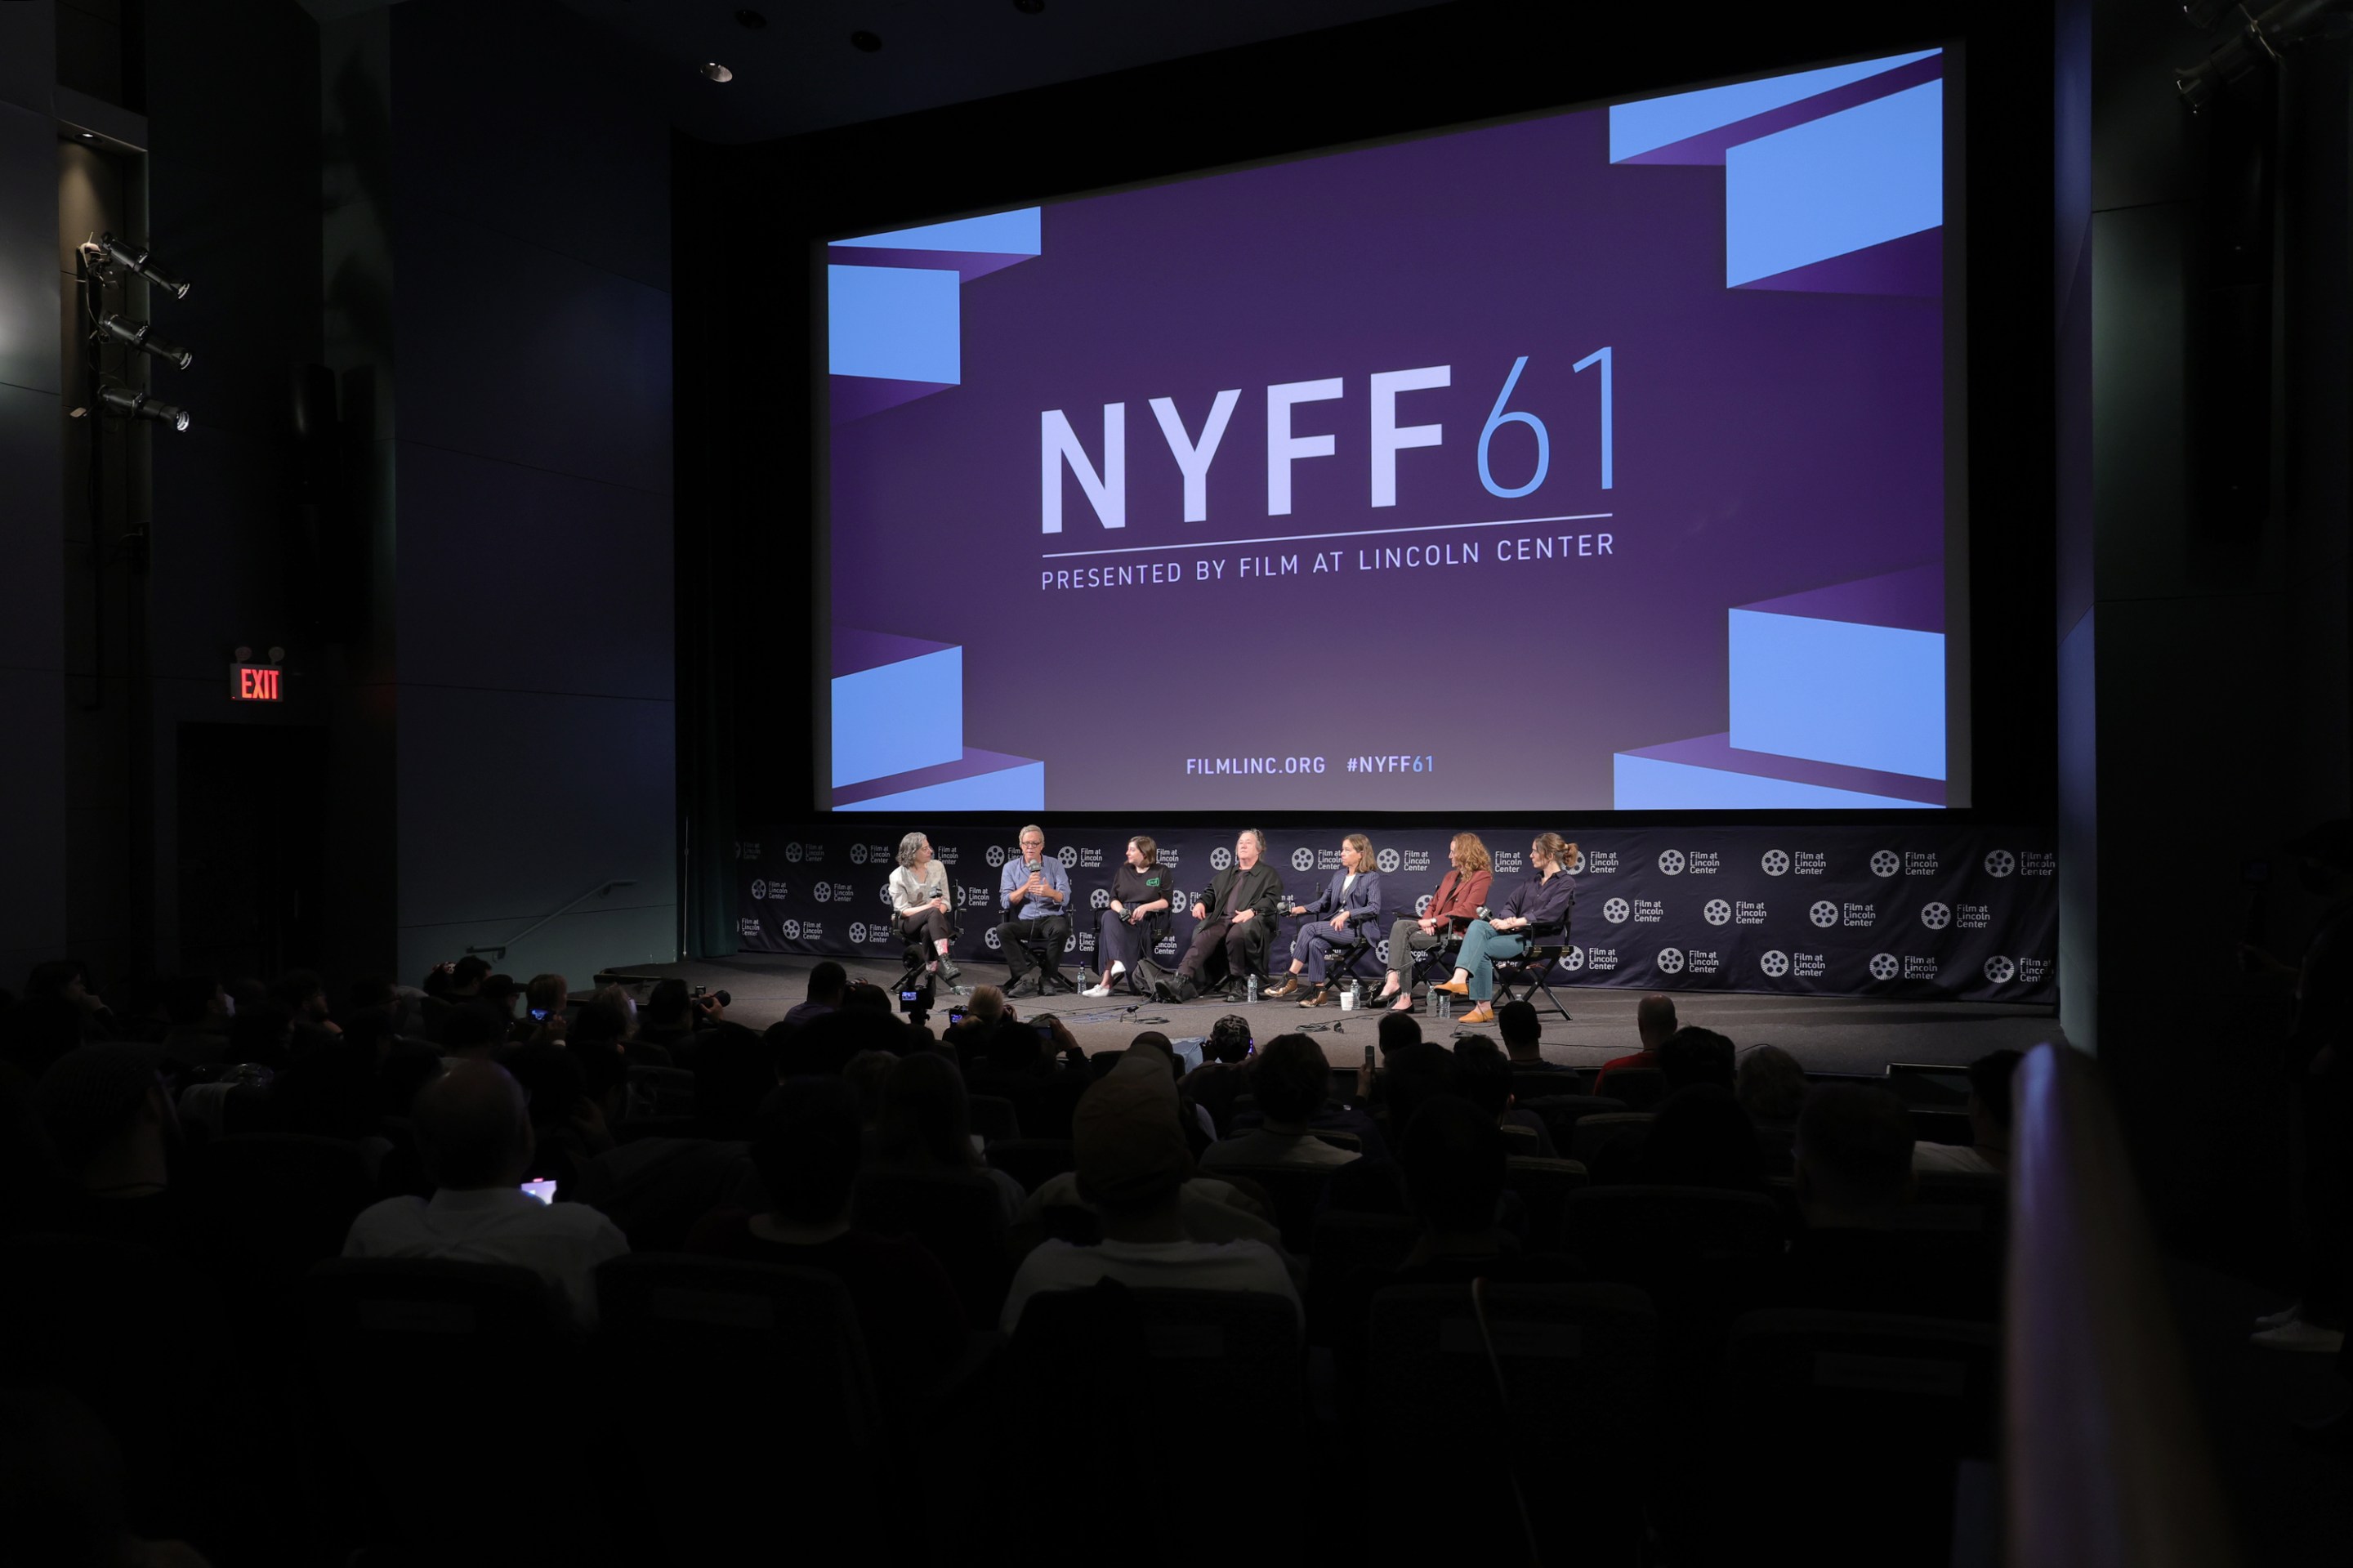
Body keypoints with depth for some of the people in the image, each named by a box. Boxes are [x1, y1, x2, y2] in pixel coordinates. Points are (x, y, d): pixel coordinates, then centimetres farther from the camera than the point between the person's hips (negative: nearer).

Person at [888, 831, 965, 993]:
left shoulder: (937, 867, 3)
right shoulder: (898, 876, -7)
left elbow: (945, 901, 4)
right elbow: (902, 911, -10)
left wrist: (939, 910, -20)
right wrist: (928, 907, -26)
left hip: (932, 922, 3)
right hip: (909, 923, -3)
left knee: (928, 930, -38)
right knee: (933, 913, -38)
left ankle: (932, 970, -30)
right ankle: (945, 962, -50)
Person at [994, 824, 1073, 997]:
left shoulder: (1055, 865, 8)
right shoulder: (1010, 867, 9)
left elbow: (1065, 897, -4)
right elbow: (1005, 902, -2)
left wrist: (1051, 893, -28)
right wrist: (1027, 886, -16)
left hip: (1050, 918, -1)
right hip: (1023, 921, 1)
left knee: (1061, 929, -35)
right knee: (1002, 929, -29)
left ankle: (1047, 978, -18)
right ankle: (1024, 980, -31)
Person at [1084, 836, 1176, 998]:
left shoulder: (1161, 872, 11)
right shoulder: (1123, 871, 22)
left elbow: (1166, 901, 0)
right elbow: (1113, 899, 14)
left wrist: (1145, 907, -16)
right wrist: (1121, 910, -9)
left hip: (1148, 919, -3)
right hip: (1124, 918, 4)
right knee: (1109, 917, -34)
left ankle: (1107, 982, -39)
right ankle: (1117, 962, -49)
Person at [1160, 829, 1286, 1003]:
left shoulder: (1268, 874, 16)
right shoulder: (1226, 874, 34)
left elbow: (1272, 899, 1)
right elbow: (1211, 893, 32)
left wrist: (1252, 911, -18)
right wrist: (1201, 902, 7)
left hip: (1251, 922, -4)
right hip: (1221, 920, 4)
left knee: (1235, 935, -40)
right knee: (1203, 938, -29)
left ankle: (1237, 983, -23)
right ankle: (1181, 981, -48)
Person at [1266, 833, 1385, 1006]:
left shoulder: (1372, 877, 1)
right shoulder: (1338, 875, 21)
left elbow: (1374, 907, -11)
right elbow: (1323, 902, 16)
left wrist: (1347, 914, -21)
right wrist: (1303, 908, -2)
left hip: (1358, 929, -6)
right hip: (1337, 927, 6)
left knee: (1309, 928, -24)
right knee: (1315, 943, -28)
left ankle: (1291, 979, -20)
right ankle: (1320, 993, -25)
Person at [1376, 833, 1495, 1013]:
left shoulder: (1481, 877, -4)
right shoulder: (1450, 876, 24)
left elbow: (1468, 911, -16)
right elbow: (1434, 903, 22)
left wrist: (1434, 921, -18)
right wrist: (1427, 920, -2)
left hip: (1457, 931, -8)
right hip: (1437, 928, 8)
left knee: (1405, 939, -24)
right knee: (1400, 926, -20)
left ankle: (1405, 997, -23)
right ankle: (1394, 979, -34)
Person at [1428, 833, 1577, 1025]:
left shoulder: (1566, 883, -2)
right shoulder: (1532, 882, 23)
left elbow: (1548, 914, -16)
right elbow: (1510, 904, 14)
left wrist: (1514, 923, -21)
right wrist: (1508, 919, -11)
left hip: (1537, 939, -7)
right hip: (1515, 932, 7)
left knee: (1481, 948, -26)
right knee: (1477, 925, -25)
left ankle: (1484, 1009, -24)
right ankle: (1459, 980, -39)